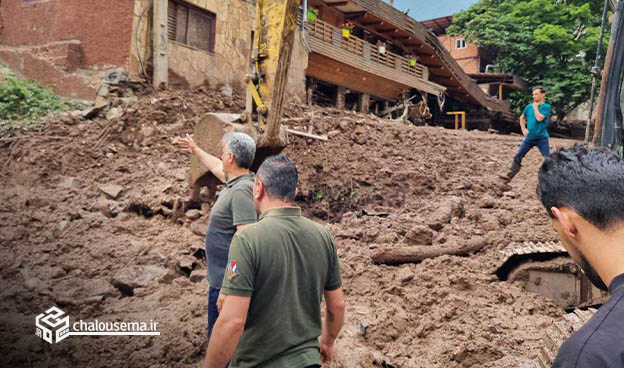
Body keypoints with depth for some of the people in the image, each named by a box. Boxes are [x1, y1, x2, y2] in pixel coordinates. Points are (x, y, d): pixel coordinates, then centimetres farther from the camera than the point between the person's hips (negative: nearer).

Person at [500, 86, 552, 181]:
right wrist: (523, 129, 9)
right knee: (518, 156, 4)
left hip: (542, 138, -4)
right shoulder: (529, 107, 7)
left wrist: (535, 107, -9)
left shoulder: (546, 107, -5)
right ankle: (509, 175, 10)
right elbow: (522, 118, 23)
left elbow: (539, 118, -21)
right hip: (529, 138, 4)